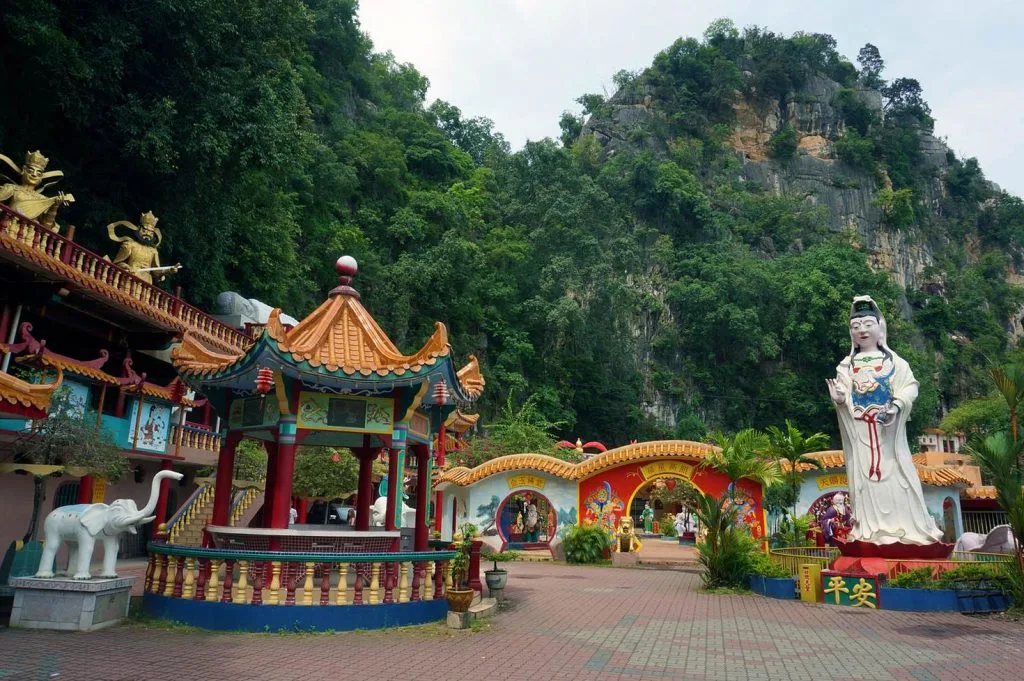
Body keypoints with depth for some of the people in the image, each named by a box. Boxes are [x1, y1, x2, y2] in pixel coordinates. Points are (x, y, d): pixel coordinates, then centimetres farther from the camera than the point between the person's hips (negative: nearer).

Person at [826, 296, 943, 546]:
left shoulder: (893, 360, 4)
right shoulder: (847, 364, 8)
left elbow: (910, 385, -3)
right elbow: (844, 391, 4)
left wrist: (897, 406, -20)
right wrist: (839, 399, -20)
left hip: (889, 427, -1)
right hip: (860, 429, 1)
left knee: (895, 472, 1)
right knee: (866, 473, 2)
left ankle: (907, 525, 11)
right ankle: (872, 527, 8)